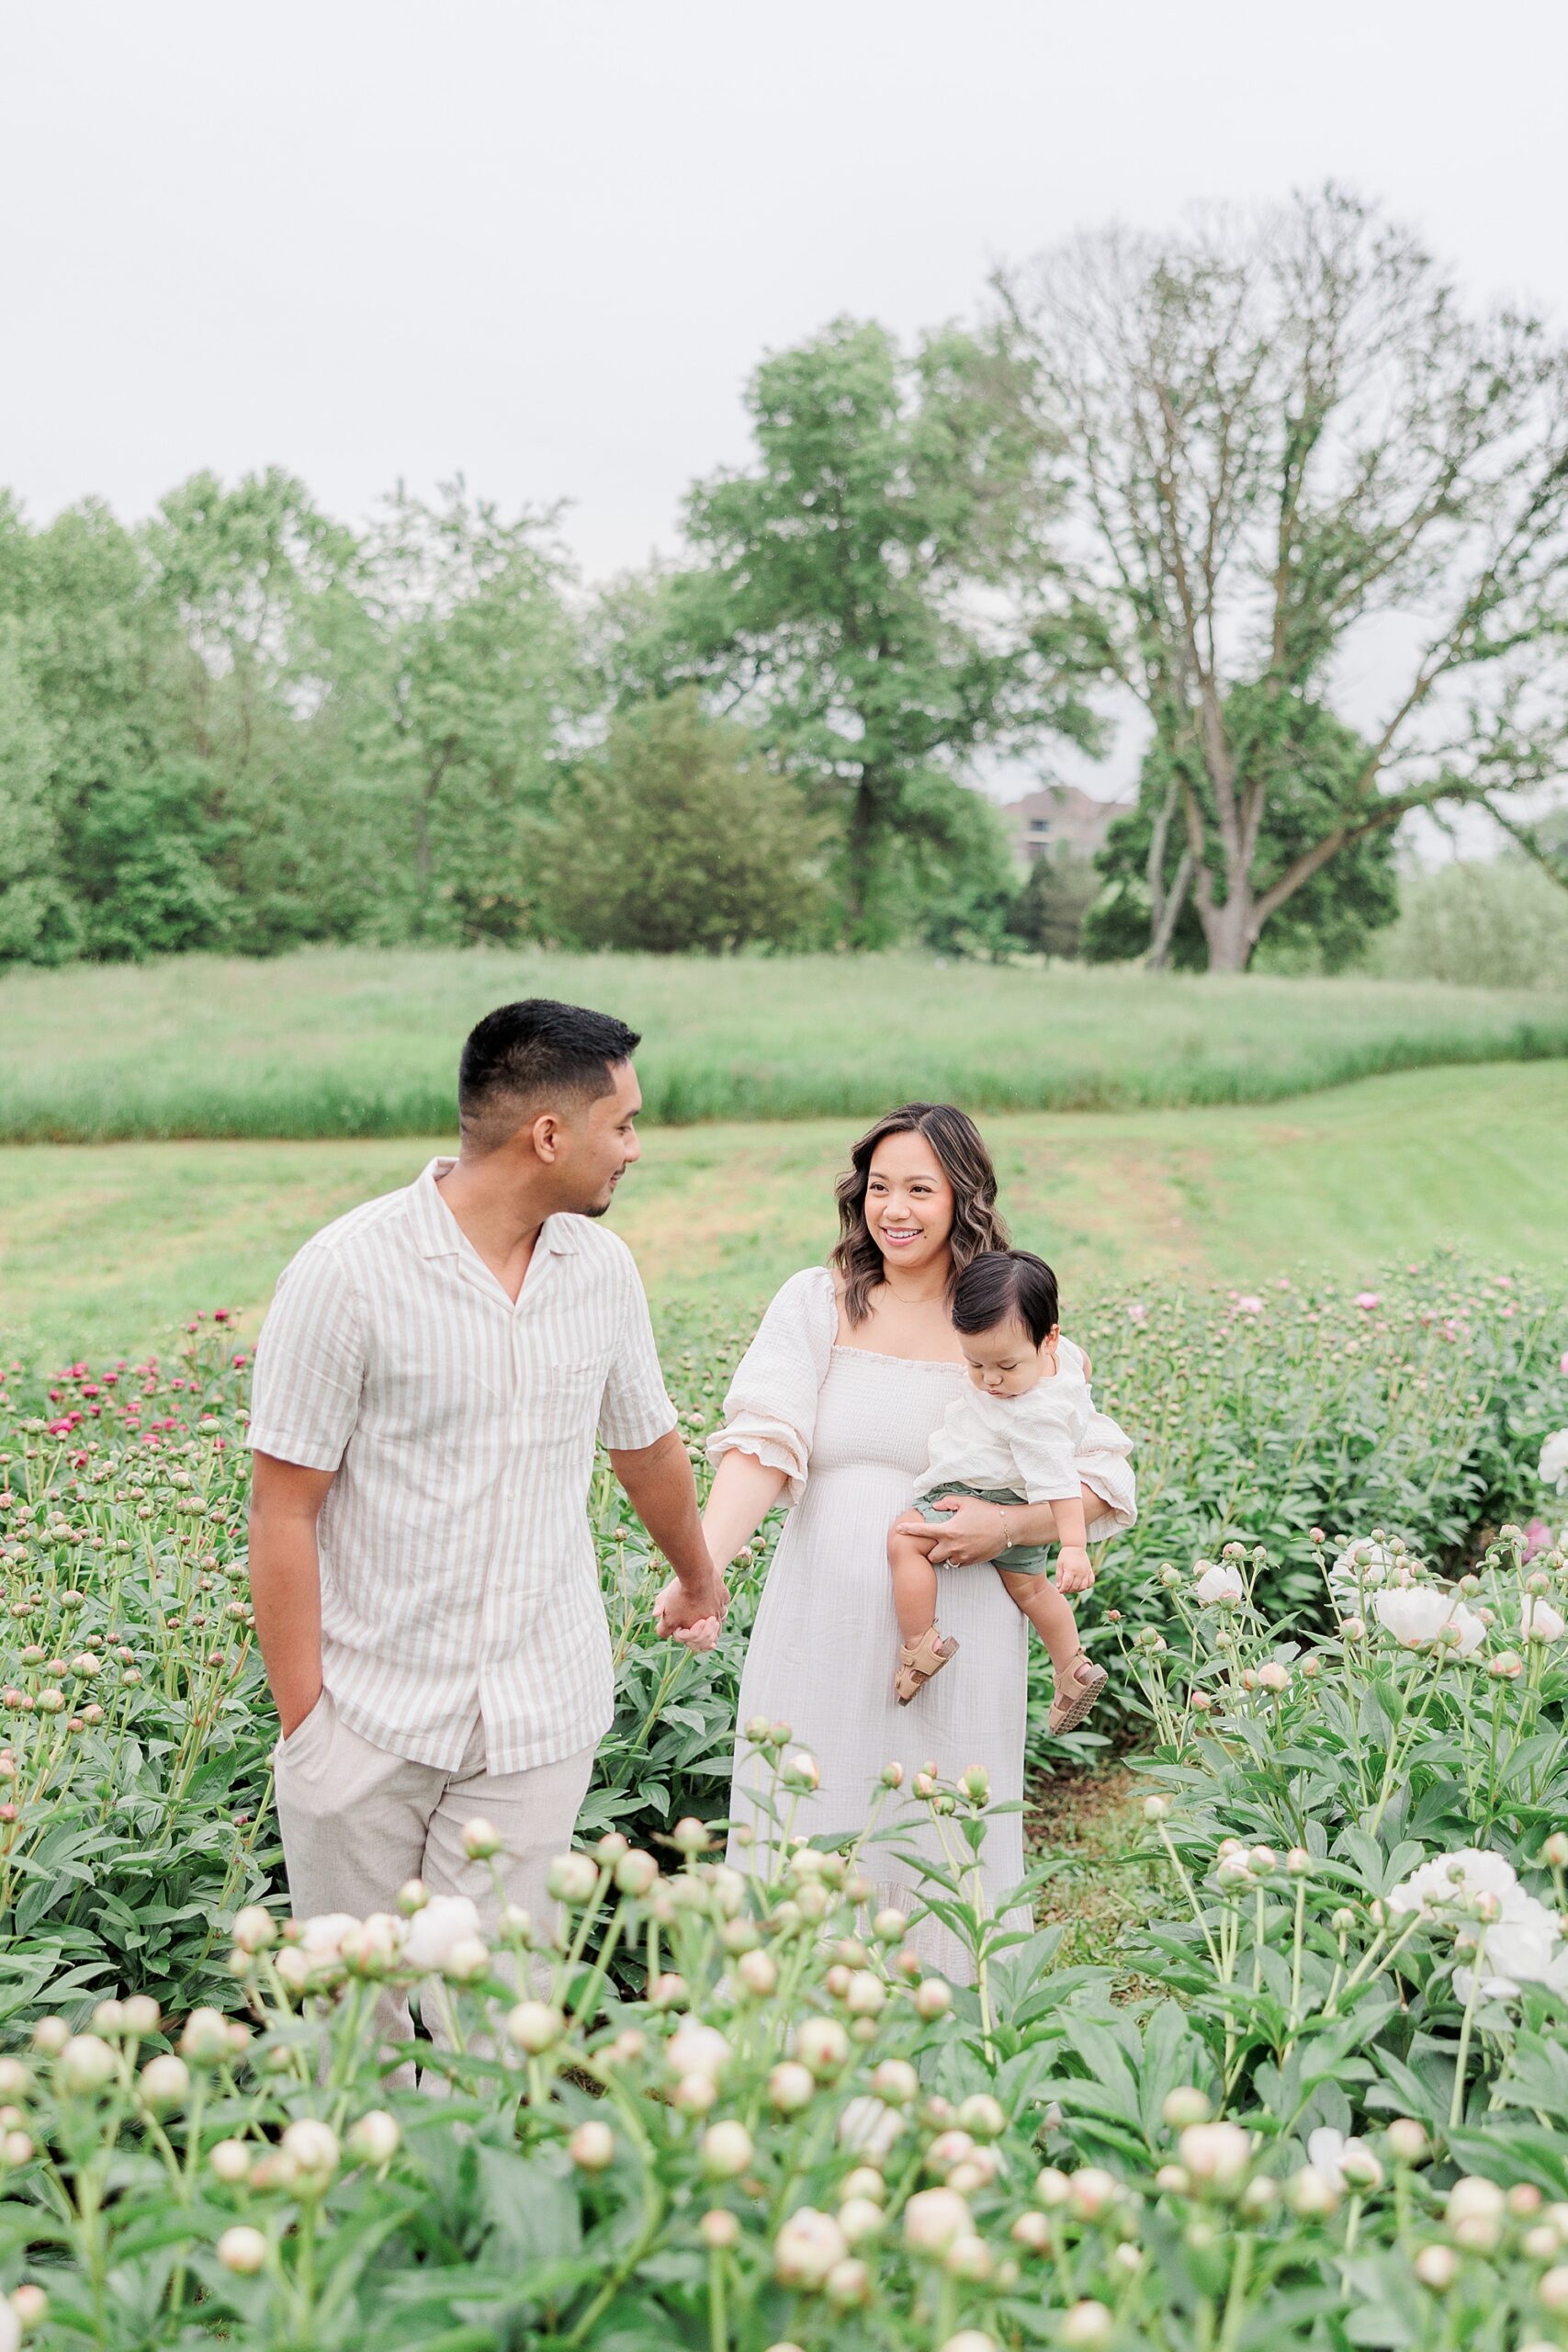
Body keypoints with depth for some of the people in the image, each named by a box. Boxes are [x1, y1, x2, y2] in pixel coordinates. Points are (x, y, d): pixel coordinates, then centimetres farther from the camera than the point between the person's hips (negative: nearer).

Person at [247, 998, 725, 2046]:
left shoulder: (603, 1268, 3)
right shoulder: (348, 1273, -13)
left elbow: (647, 1443, 20)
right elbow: (283, 1508, -10)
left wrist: (701, 1580, 34)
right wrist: (303, 1720, -11)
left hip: (540, 1724, 3)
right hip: (368, 1718, -3)